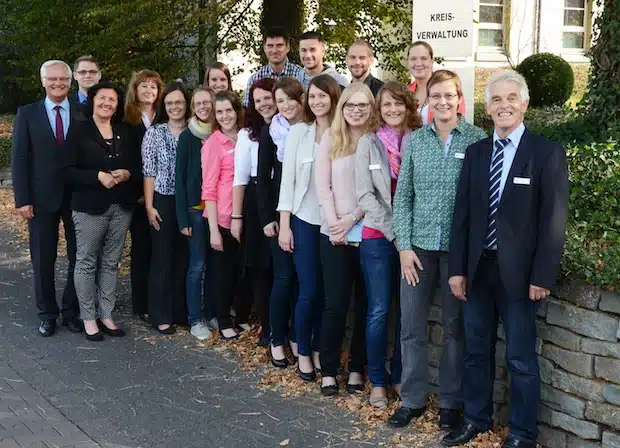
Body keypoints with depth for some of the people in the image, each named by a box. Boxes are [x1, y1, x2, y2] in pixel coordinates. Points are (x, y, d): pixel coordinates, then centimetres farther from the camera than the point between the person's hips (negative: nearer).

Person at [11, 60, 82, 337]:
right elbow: (19, 159, -2)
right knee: (43, 260, 8)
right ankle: (47, 314, 22)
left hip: (78, 197, 1)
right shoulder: (27, 114, 2)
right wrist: (22, 199, -9)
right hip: (41, 198, 0)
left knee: (79, 258, 6)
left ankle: (72, 312, 21)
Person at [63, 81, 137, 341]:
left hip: (121, 207, 4)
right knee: (87, 262, 4)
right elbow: (68, 171, -9)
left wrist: (127, 173, -8)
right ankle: (88, 317, 14)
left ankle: (106, 314, 19)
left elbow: (137, 164, 13)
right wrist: (98, 176, -20)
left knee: (111, 263, 10)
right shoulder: (79, 131, -3)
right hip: (89, 207, -4)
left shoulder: (125, 132, 10)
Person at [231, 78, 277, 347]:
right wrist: (237, 216, -1)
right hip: (257, 204, 0)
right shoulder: (248, 134, 6)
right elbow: (240, 178, 4)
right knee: (260, 268, 4)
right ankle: (266, 327, 16)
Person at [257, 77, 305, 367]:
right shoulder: (270, 133, 1)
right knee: (284, 276, 1)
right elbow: (263, 177, 1)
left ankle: (298, 338, 18)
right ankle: (277, 340, 13)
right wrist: (266, 217, -5)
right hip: (280, 212, -1)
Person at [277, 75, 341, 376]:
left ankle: (319, 349, 23)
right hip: (304, 220, 0)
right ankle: (303, 351, 18)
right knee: (308, 291, 0)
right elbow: (287, 179, -1)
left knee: (327, 291, 7)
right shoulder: (298, 132, 0)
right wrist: (284, 225, -5)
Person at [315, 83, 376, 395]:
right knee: (335, 302, -2)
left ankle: (357, 368, 16)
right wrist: (334, 222, -8)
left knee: (364, 303, 5)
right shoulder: (330, 139, 7)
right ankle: (328, 370, 9)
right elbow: (323, 186, 2)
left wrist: (351, 219, -11)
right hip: (334, 234, 0)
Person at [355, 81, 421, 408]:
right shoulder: (369, 143, 1)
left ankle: (399, 376, 20)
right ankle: (377, 380, 13)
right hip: (377, 237, -1)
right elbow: (365, 194, -4)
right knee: (379, 310, 0)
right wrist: (393, 231, -11)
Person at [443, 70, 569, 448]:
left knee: (521, 358, 4)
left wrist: (542, 276, -14)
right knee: (477, 350, 15)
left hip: (518, 272, -5)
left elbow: (553, 220, -9)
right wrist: (458, 268, 3)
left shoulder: (547, 153, -6)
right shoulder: (476, 152, 8)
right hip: (478, 268, 5)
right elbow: (462, 213, 8)